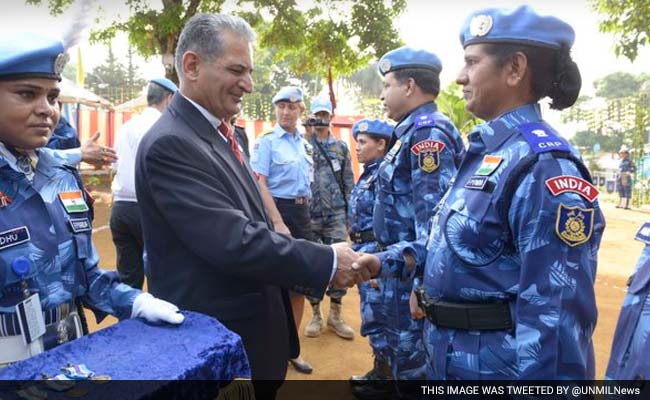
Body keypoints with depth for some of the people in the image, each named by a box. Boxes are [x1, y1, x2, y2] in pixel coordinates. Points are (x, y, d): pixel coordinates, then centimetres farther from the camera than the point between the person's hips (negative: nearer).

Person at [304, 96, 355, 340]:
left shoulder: (341, 147, 9)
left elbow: (349, 183, 9)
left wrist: (349, 213, 4)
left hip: (336, 215, 2)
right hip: (310, 216, -1)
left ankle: (335, 316, 18)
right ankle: (315, 315, 19)